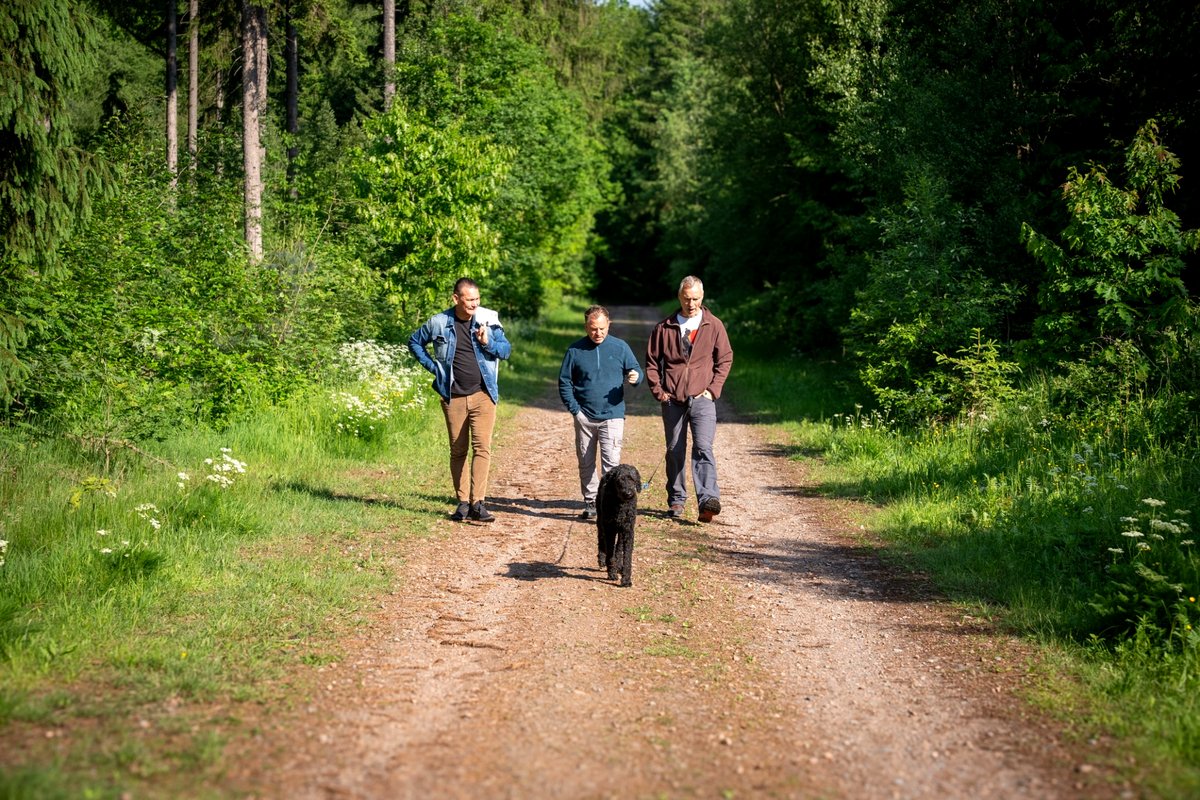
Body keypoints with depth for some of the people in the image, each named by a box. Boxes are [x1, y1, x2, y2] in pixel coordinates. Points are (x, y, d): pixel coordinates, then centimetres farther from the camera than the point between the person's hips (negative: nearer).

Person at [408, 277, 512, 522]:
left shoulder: (488, 320, 1)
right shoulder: (439, 323, 0)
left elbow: (506, 349, 5)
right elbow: (415, 342, 15)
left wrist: (488, 343, -14)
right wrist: (432, 366, 4)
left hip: (483, 395, -1)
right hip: (453, 398, 1)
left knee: (482, 447, -13)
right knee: (458, 451, 7)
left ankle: (477, 503, -15)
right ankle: (463, 502, 15)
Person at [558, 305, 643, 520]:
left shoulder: (620, 347, 3)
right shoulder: (575, 350, 3)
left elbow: (636, 371, 9)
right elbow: (564, 382, 7)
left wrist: (636, 377, -16)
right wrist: (574, 409, -3)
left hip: (612, 416, -2)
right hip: (584, 418, 2)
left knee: (611, 462, -13)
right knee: (586, 463, 10)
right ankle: (591, 502, 22)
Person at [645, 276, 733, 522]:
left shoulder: (714, 326, 5)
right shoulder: (664, 328, 7)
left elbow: (725, 360, 9)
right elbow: (652, 361, 12)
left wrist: (713, 389, -1)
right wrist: (658, 391, 1)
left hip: (702, 399, -2)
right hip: (672, 400, 2)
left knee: (703, 448, -16)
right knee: (674, 451, 9)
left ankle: (708, 501, -26)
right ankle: (676, 501, 20)